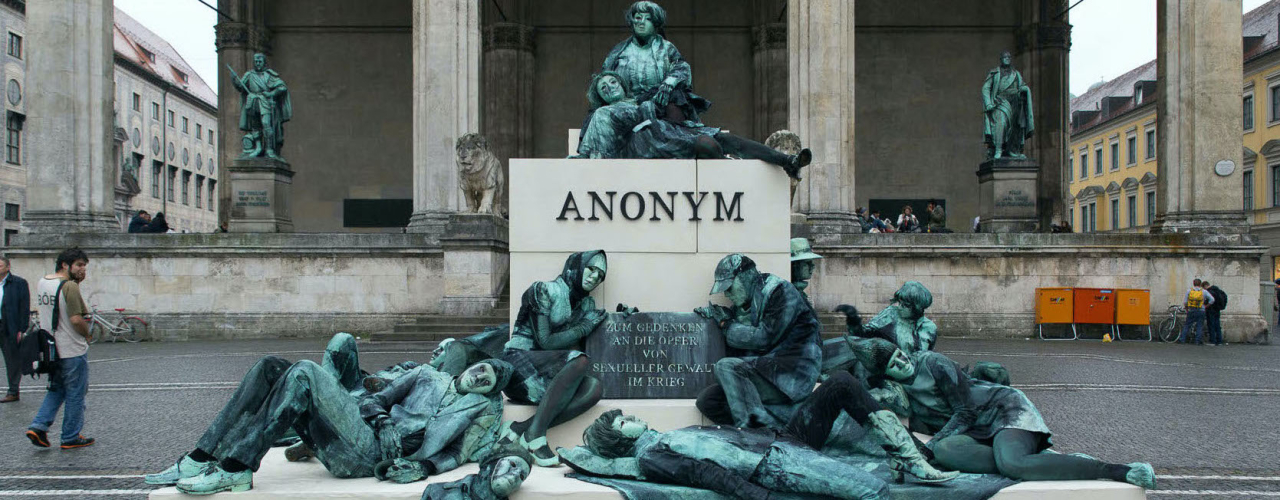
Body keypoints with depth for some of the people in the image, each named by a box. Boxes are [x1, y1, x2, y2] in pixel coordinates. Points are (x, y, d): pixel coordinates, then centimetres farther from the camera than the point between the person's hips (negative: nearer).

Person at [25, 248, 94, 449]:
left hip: (50, 348, 8)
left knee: (56, 390, 23)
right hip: (72, 350, -8)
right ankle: (71, 437, 13)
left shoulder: (41, 283, 8)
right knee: (75, 395, 5)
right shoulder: (69, 286, -20)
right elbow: (76, 319, -26)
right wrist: (87, 334, -5)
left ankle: (38, 426, 10)